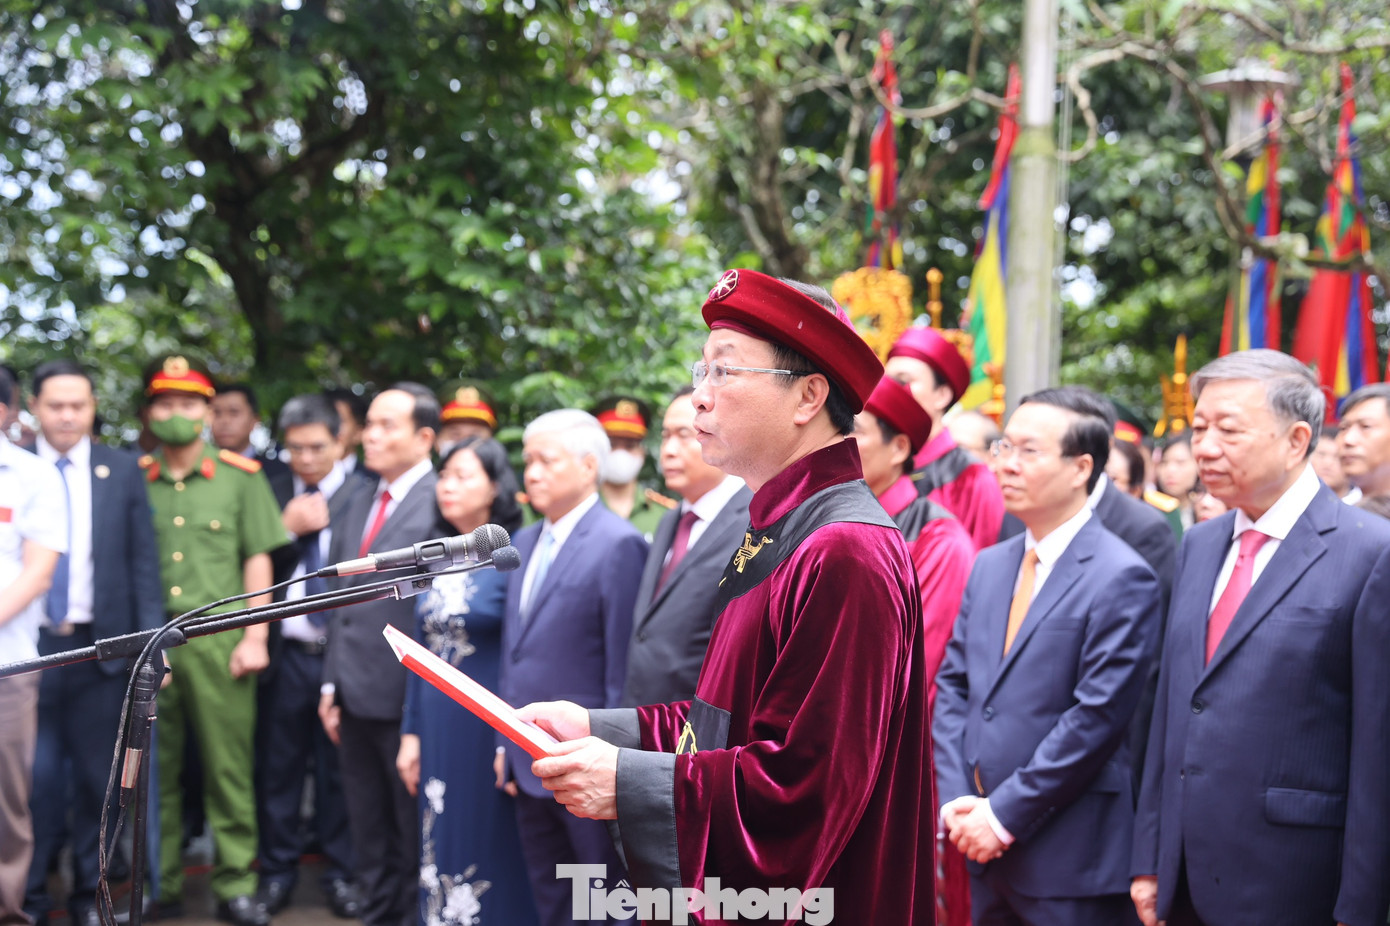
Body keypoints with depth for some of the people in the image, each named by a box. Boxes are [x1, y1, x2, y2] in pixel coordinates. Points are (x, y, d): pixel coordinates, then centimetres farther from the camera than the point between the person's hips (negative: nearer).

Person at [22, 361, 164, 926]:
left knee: (96, 776, 8)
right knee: (33, 774, -3)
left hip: (98, 646, 1)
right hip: (27, 644, -1)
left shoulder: (122, 472, 7)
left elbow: (143, 564, 6)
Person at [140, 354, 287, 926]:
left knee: (229, 767, -1)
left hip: (217, 638, -2)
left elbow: (258, 562, 6)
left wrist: (254, 637, -2)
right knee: (153, 770, 5)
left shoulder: (241, 478, 7)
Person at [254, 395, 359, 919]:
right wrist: (287, 530, -9)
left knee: (339, 767, 5)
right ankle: (277, 870, 17)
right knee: (278, 766, 6)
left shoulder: (361, 496, -1)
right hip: (285, 653, 2)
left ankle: (340, 873, 15)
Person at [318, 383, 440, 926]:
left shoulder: (440, 504, -14)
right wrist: (332, 684, 13)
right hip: (356, 698, 8)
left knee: (416, 840, 6)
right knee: (370, 838, 18)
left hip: (407, 699, -8)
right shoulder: (361, 501, 12)